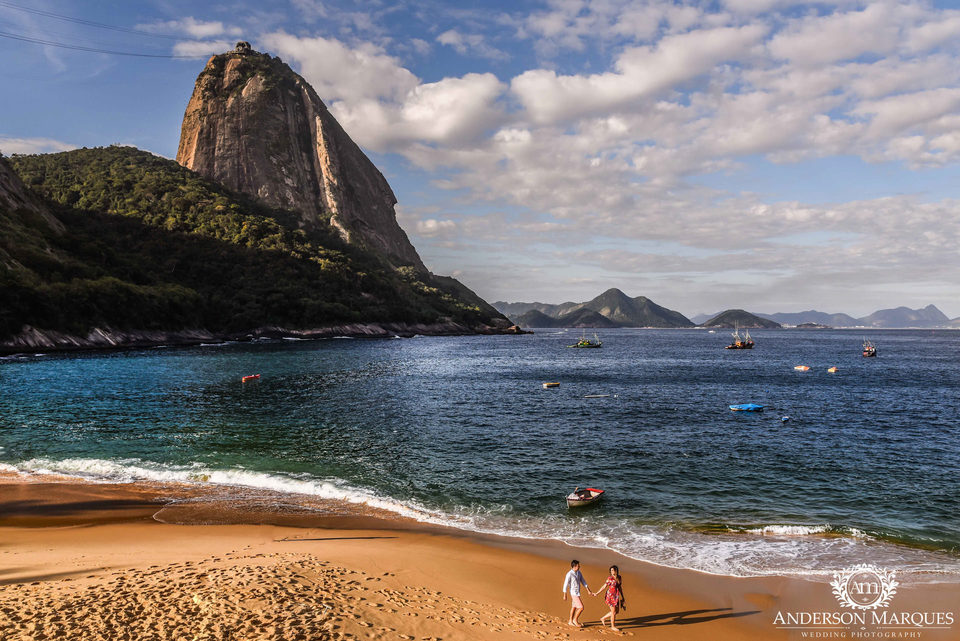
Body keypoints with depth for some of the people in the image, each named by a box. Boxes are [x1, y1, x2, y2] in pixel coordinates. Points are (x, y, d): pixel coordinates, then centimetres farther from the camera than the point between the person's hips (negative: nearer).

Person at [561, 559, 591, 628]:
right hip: (574, 593, -8)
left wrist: (588, 590, 6)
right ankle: (575, 620, 11)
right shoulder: (569, 574, -22)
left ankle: (570, 621, 30)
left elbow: (583, 581, 10)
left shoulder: (578, 572, 2)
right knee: (581, 607, -8)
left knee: (574, 607, 18)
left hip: (577, 592, 8)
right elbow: (565, 585, -16)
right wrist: (565, 595, -11)